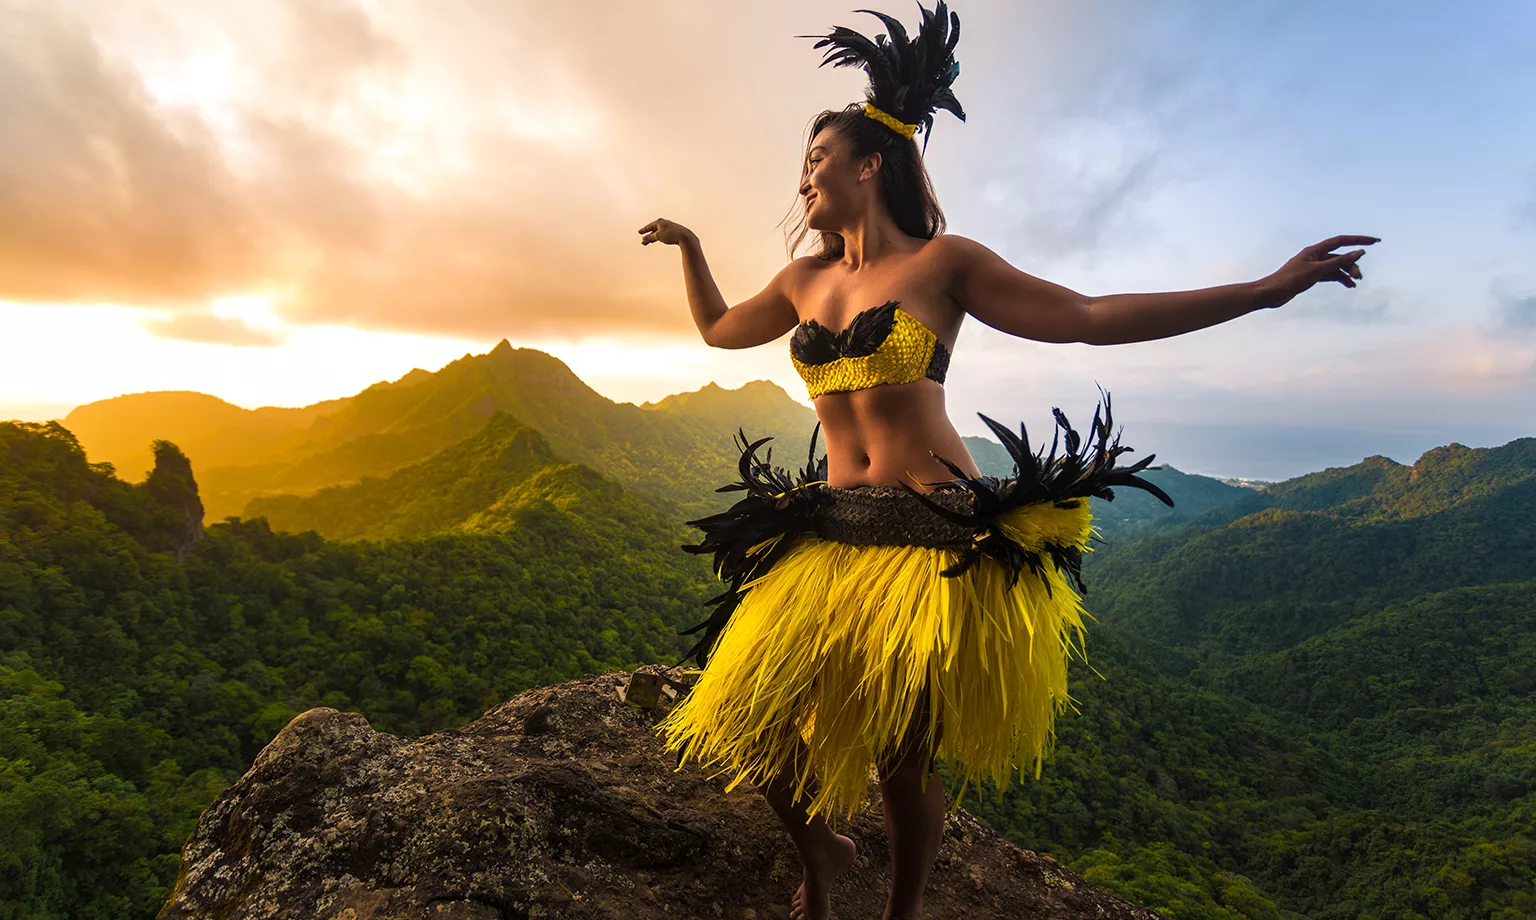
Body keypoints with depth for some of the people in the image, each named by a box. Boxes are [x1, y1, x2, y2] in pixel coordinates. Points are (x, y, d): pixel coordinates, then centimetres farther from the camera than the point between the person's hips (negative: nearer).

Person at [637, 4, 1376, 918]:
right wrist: (689, 245, 32)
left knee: (905, 763, 5)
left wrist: (1268, 287, -5)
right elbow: (719, 328, 33)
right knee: (753, 727, 3)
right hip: (830, 534, 5)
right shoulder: (805, 280, 14)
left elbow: (1093, 318, -2)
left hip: (938, 544, -5)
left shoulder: (942, 262, 0)